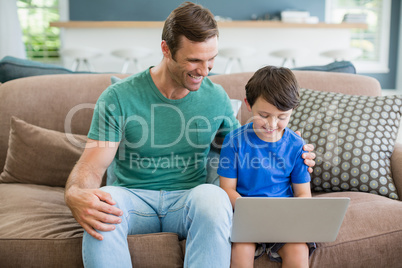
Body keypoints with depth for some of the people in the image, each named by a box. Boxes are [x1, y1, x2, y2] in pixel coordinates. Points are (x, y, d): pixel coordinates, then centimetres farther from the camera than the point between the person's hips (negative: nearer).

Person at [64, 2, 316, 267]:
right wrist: (75, 195, -33)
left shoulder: (216, 97, 4)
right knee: (102, 205, -36)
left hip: (189, 198, 2)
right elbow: (92, 166, -9)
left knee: (213, 196, -34)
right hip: (134, 196, -1)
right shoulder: (119, 97, -6)